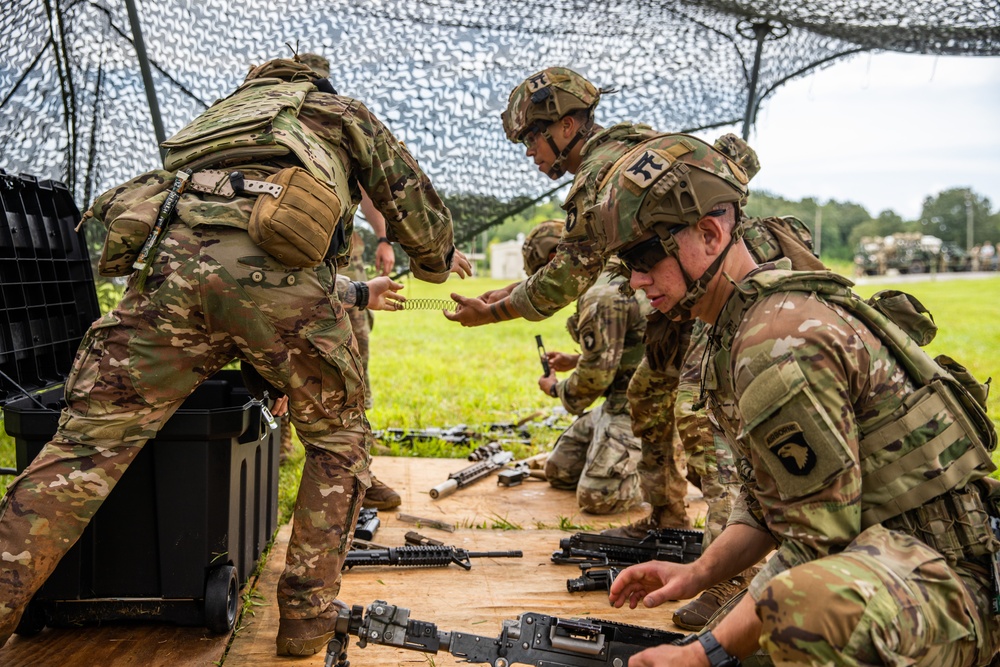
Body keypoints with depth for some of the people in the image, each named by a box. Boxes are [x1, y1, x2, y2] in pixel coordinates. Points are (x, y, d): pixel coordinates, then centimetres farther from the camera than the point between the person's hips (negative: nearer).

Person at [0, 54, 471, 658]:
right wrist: (439, 261, 51)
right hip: (273, 268, -3)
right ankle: (307, 615, 15)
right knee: (339, 437, 16)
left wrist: (360, 295, 54)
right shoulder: (344, 112, 31)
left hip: (171, 261, 4)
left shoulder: (224, 111, 43)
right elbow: (417, 208, 28)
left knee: (88, 445, 4)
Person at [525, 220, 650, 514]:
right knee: (558, 472, 13)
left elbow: (595, 376, -21)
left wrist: (556, 388, -2)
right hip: (621, 401, 10)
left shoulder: (600, 297, -22)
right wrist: (574, 360, 20)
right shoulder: (617, 279, 10)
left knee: (597, 497, -20)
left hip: (634, 408, -10)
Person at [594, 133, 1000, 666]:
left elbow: (820, 543, -22)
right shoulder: (739, 327, 10)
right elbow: (765, 500, 15)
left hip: (941, 583, -10)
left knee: (804, 603, -38)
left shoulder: (781, 344, -23)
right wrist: (698, 573, 3)